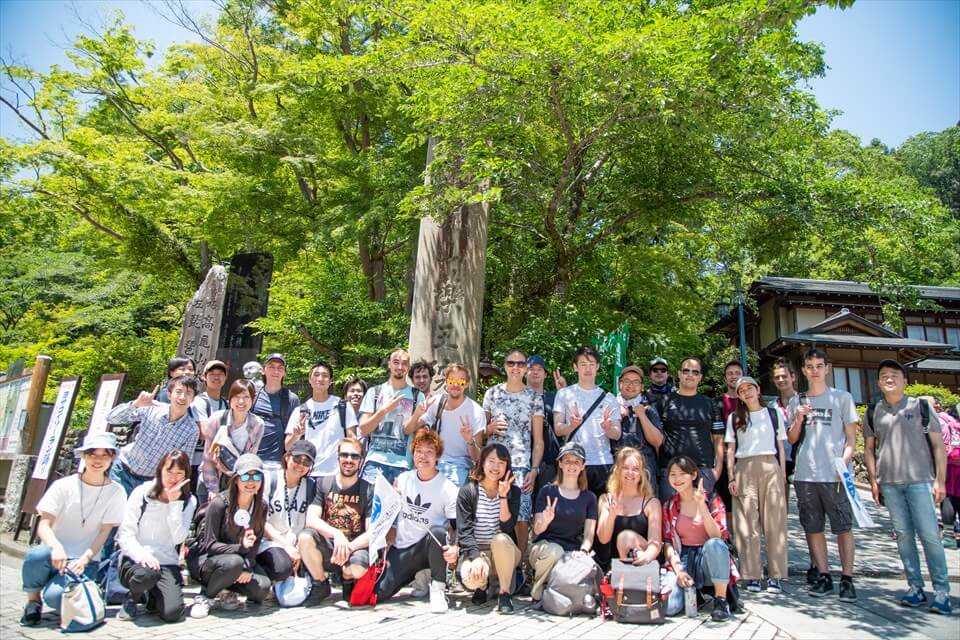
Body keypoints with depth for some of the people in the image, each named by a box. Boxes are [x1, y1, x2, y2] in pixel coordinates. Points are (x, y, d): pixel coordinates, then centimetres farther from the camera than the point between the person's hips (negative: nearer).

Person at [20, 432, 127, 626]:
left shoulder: (116, 492, -3)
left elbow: (104, 533, -3)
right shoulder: (64, 486, -2)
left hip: (85, 560, -1)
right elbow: (43, 526, -8)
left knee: (55, 596, -30)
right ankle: (33, 601, -4)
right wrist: (57, 547, -28)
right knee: (37, 555, -34)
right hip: (56, 553, 2)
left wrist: (84, 559, -19)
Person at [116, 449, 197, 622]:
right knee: (146, 574, -37)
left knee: (172, 612, -21)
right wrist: (142, 555, -24)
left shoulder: (188, 501, 5)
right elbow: (125, 535, -5)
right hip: (135, 561, -1)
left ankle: (150, 596, 16)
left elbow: (178, 538, -7)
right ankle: (132, 598, 1)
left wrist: (174, 503, -12)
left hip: (167, 564, 2)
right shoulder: (142, 493, -1)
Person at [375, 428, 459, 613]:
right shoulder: (403, 479, 2)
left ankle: (437, 590, -16)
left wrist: (455, 548, -33)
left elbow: (457, 526, -13)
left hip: (430, 547, -4)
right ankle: (417, 575, 18)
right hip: (402, 549, 4)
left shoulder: (448, 489, -11)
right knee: (376, 593, -12)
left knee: (438, 532, -37)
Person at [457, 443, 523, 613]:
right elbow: (464, 531, -12)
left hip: (504, 554, 0)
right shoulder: (467, 491, -4)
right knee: (472, 578, -33)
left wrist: (503, 497, -24)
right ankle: (482, 585, 6)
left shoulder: (513, 491, -1)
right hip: (474, 551, 0)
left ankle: (504, 592, -13)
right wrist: (476, 557, -26)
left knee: (500, 539, -35)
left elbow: (507, 527, -13)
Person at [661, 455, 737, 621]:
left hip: (709, 559, -2)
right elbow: (668, 542, 3)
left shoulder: (711, 500, -2)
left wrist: (702, 505, -25)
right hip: (683, 559, 2)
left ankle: (721, 600, -17)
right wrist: (678, 569, -13)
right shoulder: (669, 506, 7)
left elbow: (717, 537, -16)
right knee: (667, 606, -25)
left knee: (714, 544, -38)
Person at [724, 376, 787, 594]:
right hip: (744, 470, 0)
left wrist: (783, 475, 4)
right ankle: (752, 576, 2)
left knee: (774, 522, -3)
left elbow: (780, 447, 11)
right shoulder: (734, 418, 12)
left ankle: (776, 576, 3)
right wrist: (731, 477, 0)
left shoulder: (774, 414, 11)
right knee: (747, 524, -2)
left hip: (770, 468, 0)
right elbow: (730, 450, 9)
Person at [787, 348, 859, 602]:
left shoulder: (842, 398, 5)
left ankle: (847, 579, 9)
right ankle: (824, 577, 17)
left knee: (843, 527, 1)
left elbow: (851, 438, 3)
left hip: (834, 476, -3)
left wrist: (843, 463, -11)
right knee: (813, 528, 8)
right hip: (805, 475, 3)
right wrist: (798, 420, -4)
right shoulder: (796, 401, 12)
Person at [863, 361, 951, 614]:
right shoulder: (873, 412, 9)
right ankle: (915, 588, 13)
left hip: (920, 481, -2)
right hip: (889, 483, 2)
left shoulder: (921, 406, 4)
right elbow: (869, 448, 13)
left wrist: (940, 480, -3)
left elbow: (938, 444, 4)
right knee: (903, 535, 5)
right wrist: (873, 480, 5)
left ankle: (942, 591, 5)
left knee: (929, 534, -5)